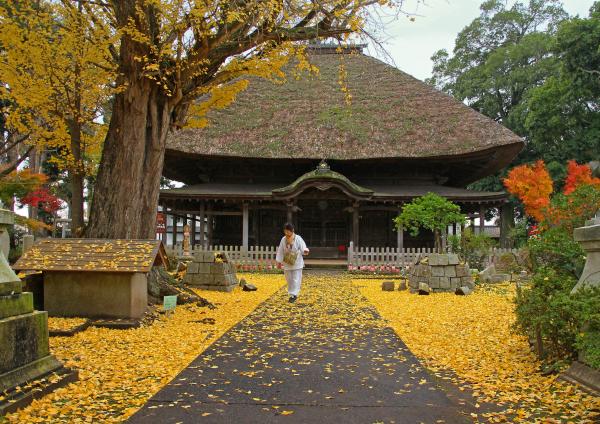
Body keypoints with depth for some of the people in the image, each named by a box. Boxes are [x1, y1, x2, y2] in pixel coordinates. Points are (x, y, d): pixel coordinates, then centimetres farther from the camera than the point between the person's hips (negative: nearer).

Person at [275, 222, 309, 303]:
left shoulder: (298, 239, -12)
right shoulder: (283, 240, -2)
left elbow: (303, 248, -16)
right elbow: (280, 251, 6)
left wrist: (305, 251, -39)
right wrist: (279, 261, 7)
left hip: (297, 264, -4)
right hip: (287, 264, 4)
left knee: (296, 280, -4)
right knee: (289, 279, 12)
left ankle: (294, 294, 1)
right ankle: (292, 294, 25)